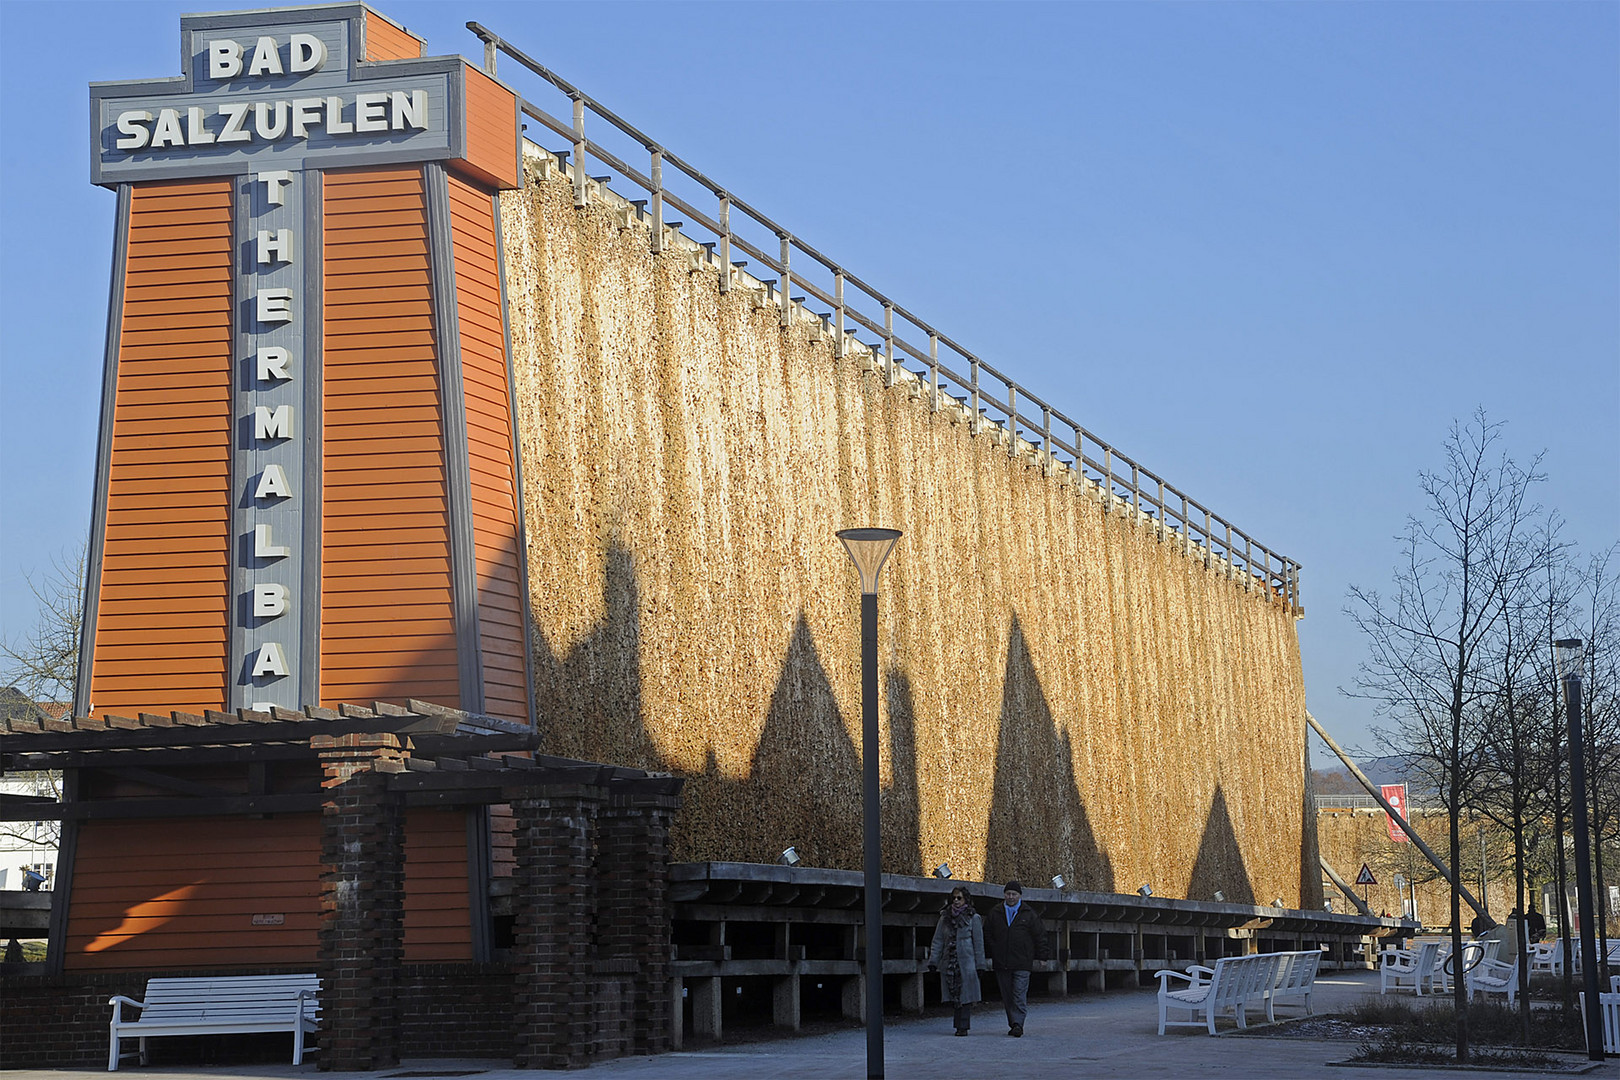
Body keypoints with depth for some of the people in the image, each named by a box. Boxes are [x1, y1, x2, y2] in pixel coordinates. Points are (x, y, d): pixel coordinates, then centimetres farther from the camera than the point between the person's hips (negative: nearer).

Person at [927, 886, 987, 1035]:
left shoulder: (973, 918, 1)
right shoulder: (945, 918, 11)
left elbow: (978, 943, 1)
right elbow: (938, 941, 10)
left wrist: (979, 965, -3)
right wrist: (933, 960, 1)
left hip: (966, 962, -4)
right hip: (949, 962, 4)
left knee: (965, 994, -6)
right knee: (954, 995, 4)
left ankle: (963, 1027, -5)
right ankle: (960, 1025, 12)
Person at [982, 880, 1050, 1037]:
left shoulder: (1029, 915, 3)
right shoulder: (995, 914, 10)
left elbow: (1040, 936, 6)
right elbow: (987, 935, 17)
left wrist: (1043, 956, 1)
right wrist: (988, 954, 8)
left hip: (1022, 963, -3)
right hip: (1001, 964, 3)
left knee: (1020, 996, -11)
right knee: (1007, 997, 7)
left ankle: (1018, 1024, -14)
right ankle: (1013, 1024, 15)